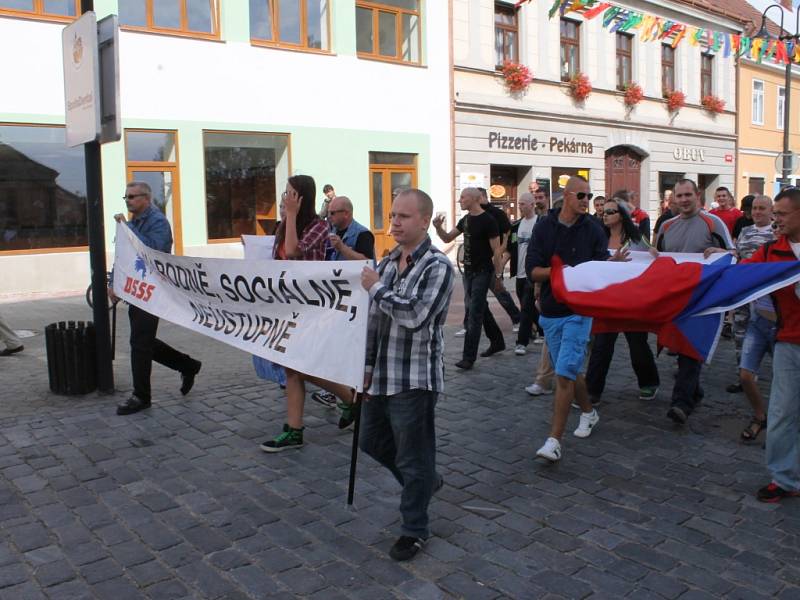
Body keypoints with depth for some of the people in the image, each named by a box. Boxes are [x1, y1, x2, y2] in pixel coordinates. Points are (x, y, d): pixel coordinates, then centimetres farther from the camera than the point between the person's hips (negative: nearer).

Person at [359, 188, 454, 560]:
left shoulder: (437, 266, -13)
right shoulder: (387, 262, 10)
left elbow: (416, 315, -26)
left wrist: (377, 288, -15)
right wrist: (367, 364, 12)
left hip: (415, 379, -8)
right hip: (381, 375, 8)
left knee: (413, 457, 4)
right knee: (372, 441, 21)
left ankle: (414, 529, 23)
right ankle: (425, 482, 43)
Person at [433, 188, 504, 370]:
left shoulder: (488, 221, -14)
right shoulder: (465, 220, 9)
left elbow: (496, 250, -13)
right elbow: (447, 238, 12)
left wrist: (497, 275, -14)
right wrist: (438, 228, -8)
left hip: (482, 272, -8)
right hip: (469, 271, 8)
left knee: (474, 313, -8)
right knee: (480, 309, 18)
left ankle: (469, 357, -5)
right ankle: (497, 342, 34)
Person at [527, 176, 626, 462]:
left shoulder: (593, 229, -1)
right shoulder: (544, 227, 0)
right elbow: (532, 270, -5)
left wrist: (615, 263, -22)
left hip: (579, 311, -3)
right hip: (551, 310, 3)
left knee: (564, 373, -11)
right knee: (569, 370, 17)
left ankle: (554, 439, -7)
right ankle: (588, 412, 42)